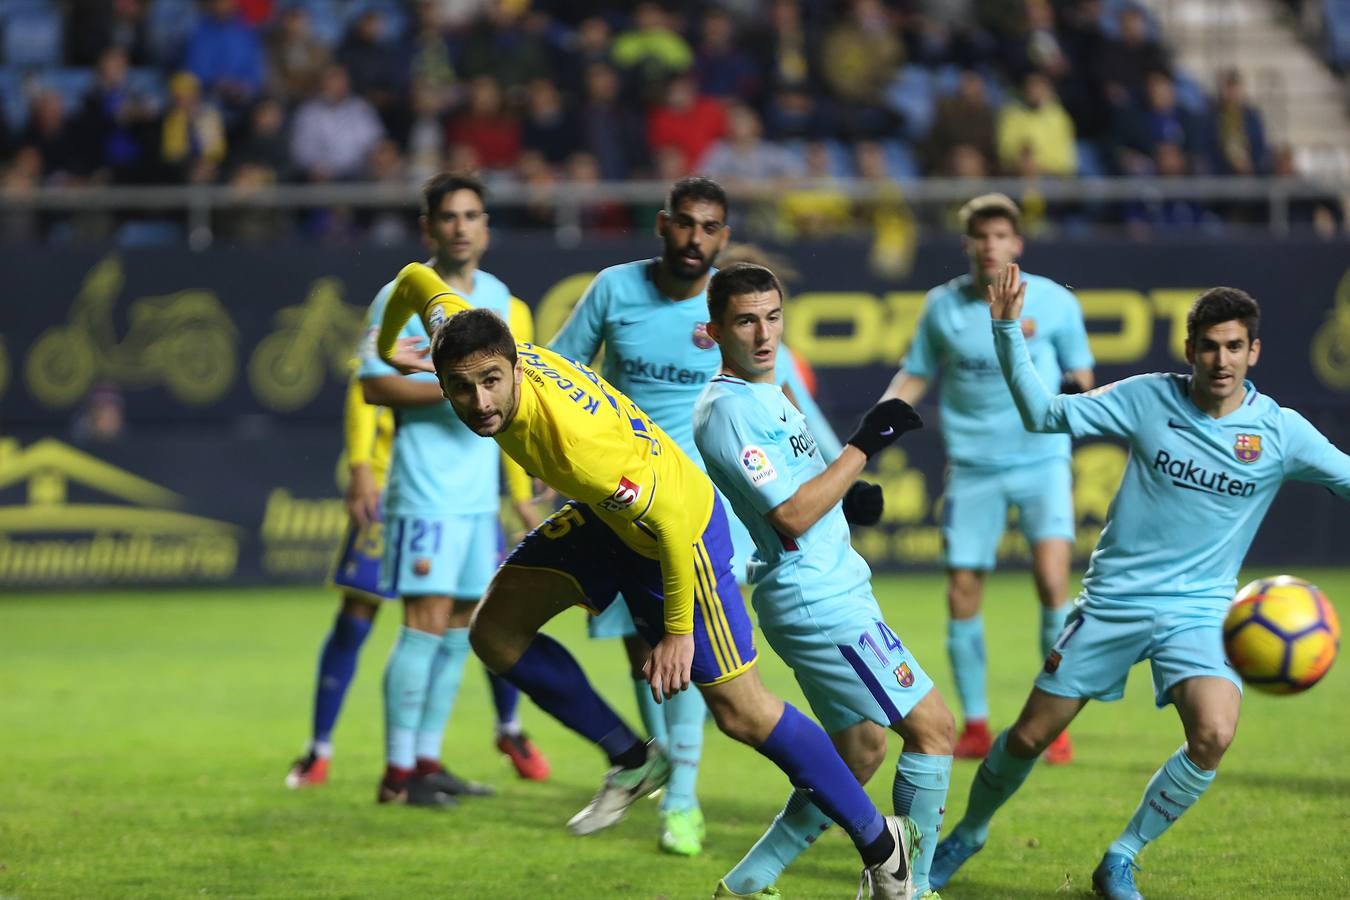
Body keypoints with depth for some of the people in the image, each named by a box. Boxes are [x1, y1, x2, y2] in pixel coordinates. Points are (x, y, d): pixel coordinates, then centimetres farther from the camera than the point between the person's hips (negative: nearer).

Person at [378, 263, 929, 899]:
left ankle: (881, 845, 12)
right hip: (605, 515, 8)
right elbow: (417, 279, 0)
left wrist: (677, 630, -21)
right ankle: (632, 761, 19)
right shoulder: (461, 344, -21)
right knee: (496, 633, 3)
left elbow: (667, 519, -32)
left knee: (742, 712, -3)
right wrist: (388, 345, 21)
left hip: (680, 529, -8)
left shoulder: (576, 441, -42)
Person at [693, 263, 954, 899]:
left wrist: (847, 501, 7)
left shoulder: (767, 394, 15)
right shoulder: (726, 410, -17)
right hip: (818, 602, -10)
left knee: (860, 754, 15)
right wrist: (862, 447, -19)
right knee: (932, 726, -6)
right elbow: (791, 517, -22)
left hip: (834, 592, 10)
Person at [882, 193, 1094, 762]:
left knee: (1052, 578, -18)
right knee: (962, 592, 0)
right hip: (972, 467, 2)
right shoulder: (942, 306, 2)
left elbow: (1080, 375, 7)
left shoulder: (1054, 302, -3)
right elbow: (915, 376, 12)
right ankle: (975, 725, 17)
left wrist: (1077, 394, -16)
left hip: (1041, 461, -2)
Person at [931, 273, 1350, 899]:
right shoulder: (1148, 399, -6)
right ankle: (967, 835, 35)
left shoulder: (1280, 432, -6)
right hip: (1114, 599, 0)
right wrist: (1008, 331, -14)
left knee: (1213, 735, -26)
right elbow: (1044, 414, -4)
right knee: (1030, 736, 5)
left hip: (1199, 610, 0)